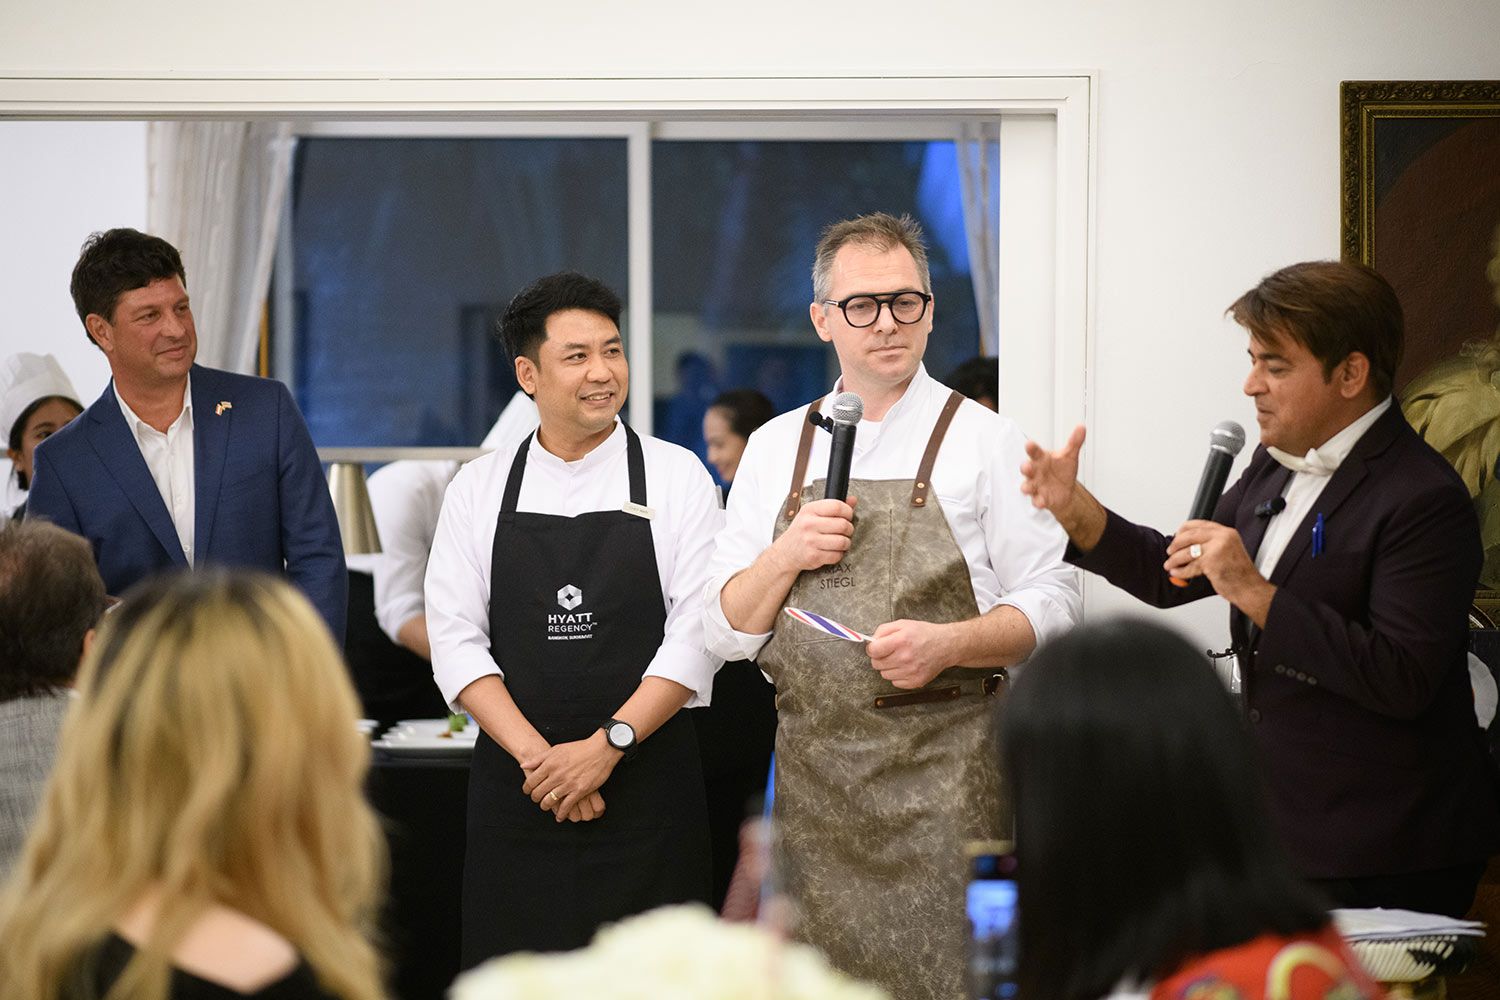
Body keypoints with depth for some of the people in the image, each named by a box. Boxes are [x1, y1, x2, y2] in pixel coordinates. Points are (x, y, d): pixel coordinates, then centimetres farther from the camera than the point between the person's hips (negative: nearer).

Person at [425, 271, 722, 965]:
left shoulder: (677, 477, 3)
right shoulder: (479, 488, 7)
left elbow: (696, 634, -5)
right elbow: (456, 641, 0)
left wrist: (607, 745, -14)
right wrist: (537, 755, -12)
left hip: (646, 784, -1)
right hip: (513, 792, 1)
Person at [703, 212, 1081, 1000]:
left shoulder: (984, 440, 3)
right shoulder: (774, 449, 12)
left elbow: (1052, 605, -1)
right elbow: (726, 630, 10)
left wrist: (949, 643, -17)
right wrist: (785, 559, -8)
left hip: (944, 783, -3)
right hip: (810, 777, 3)